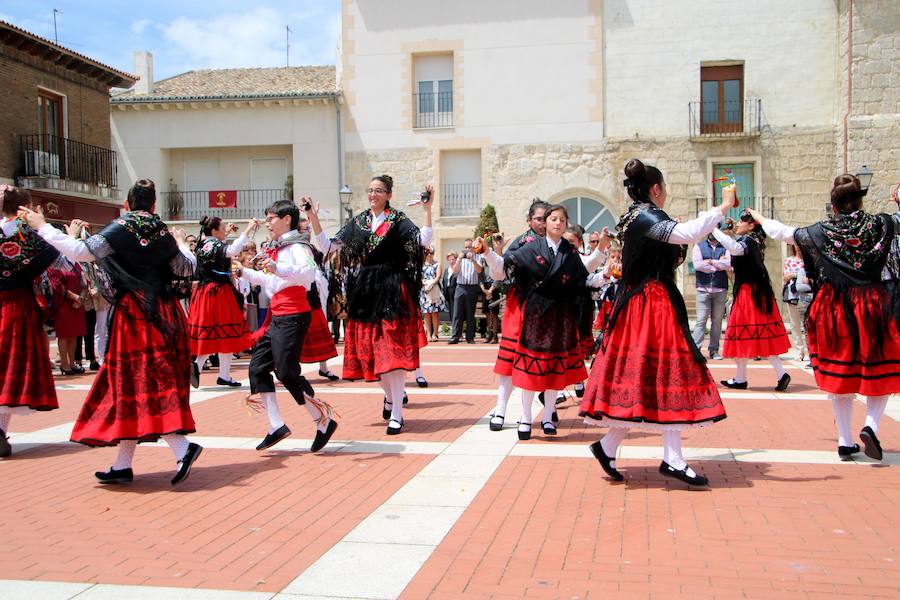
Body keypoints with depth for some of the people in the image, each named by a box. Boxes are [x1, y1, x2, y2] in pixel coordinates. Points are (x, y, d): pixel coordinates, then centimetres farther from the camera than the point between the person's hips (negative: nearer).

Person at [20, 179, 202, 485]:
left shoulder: (121, 228, -6)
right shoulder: (162, 232, 9)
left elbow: (80, 252, -13)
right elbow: (186, 268, 18)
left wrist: (42, 227, -2)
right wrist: (180, 243, 37)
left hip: (135, 313, -6)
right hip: (164, 311, 6)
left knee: (138, 382, -5)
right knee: (133, 384, 10)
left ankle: (182, 447, -20)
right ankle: (122, 465, 13)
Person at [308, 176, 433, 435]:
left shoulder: (398, 221, -2)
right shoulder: (357, 223, 11)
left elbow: (424, 241, -16)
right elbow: (327, 246, 8)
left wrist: (427, 210, -22)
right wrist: (313, 218, 0)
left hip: (392, 291, -5)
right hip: (364, 292, 5)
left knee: (392, 351, -8)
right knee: (370, 350, 9)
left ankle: (396, 414, -1)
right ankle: (391, 395, 36)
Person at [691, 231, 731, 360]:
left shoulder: (725, 247, 10)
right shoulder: (698, 246, 7)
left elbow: (728, 264, -7)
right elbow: (697, 264, -9)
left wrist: (711, 261, -8)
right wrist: (719, 265, -5)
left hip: (720, 289, 2)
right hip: (703, 288, -2)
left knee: (717, 320, 5)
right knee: (701, 320, -6)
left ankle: (714, 350, 10)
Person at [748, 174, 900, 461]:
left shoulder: (819, 232, -3)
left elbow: (781, 231, 11)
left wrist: (759, 217, 30)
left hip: (833, 307, 1)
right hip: (872, 305, 0)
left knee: (839, 372, 10)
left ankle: (845, 441, 14)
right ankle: (871, 424, -10)